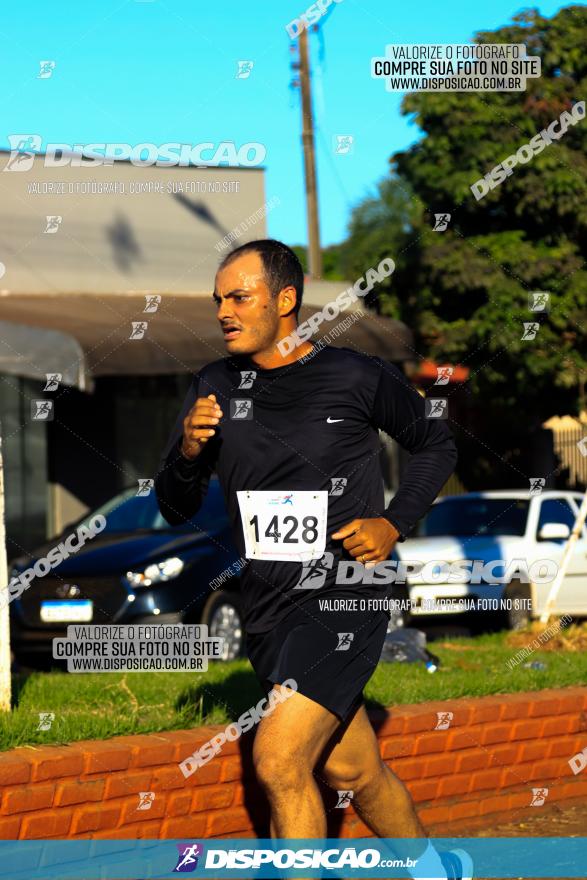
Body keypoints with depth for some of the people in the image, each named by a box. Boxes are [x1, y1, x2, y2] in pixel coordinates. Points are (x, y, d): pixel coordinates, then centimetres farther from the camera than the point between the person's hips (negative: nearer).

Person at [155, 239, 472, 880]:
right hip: (267, 611, 6)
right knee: (351, 772, 17)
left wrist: (394, 524, -5)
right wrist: (186, 454, -14)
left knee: (278, 760, -21)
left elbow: (436, 445, 9)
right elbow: (176, 509, 7)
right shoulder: (216, 388, 4)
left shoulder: (357, 378, -8)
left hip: (342, 599, -5)